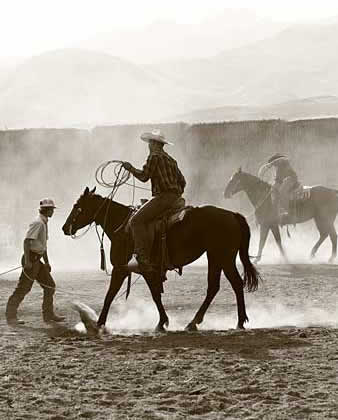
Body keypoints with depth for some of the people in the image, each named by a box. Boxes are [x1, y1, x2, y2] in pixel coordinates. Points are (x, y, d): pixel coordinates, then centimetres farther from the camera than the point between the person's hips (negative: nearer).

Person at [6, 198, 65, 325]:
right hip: (31, 259, -10)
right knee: (23, 288, -7)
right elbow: (26, 241, -23)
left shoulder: (44, 224, 16)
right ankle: (11, 316, -2)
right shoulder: (37, 223, -15)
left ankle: (48, 315, 14)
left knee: (50, 286, 9)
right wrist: (27, 261, -27)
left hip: (36, 261, 10)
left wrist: (47, 262, 25)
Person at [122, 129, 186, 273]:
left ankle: (143, 258, -31)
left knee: (136, 220, -17)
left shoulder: (155, 156, -4)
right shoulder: (171, 159, 23)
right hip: (175, 198, 10)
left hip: (163, 196, -10)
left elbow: (144, 176, -9)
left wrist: (130, 168, 5)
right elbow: (182, 181, 24)